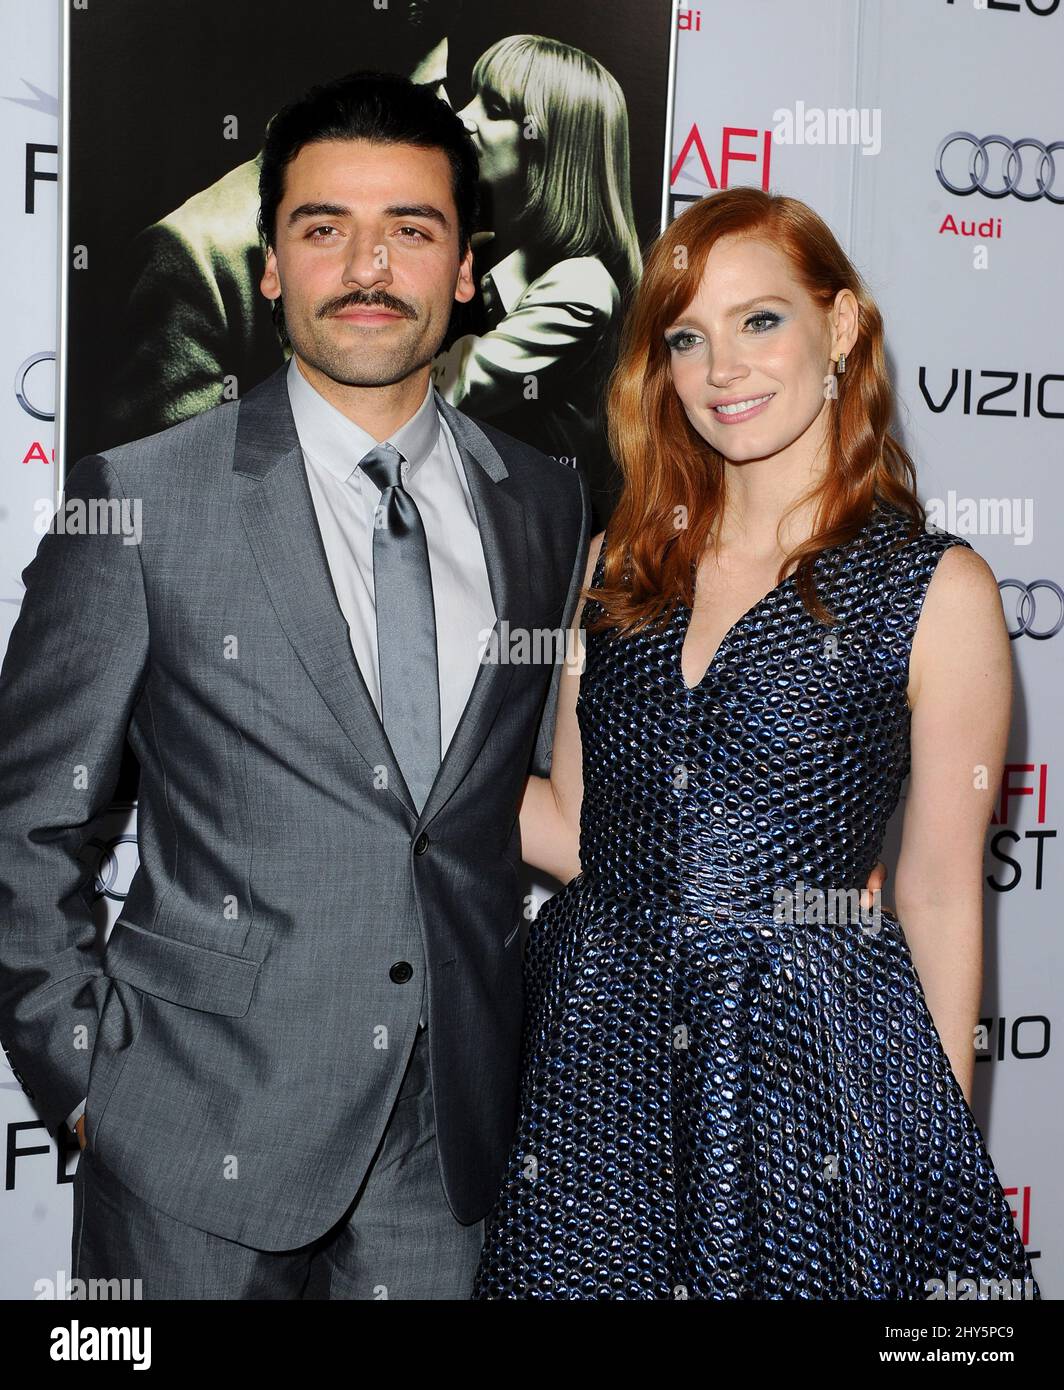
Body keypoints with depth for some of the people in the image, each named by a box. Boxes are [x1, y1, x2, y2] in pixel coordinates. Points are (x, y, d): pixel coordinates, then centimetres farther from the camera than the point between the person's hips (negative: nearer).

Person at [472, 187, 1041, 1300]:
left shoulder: (937, 589, -7)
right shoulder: (620, 563, 6)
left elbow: (941, 895, -4)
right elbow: (573, 825, 9)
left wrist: (944, 1142, 0)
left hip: (811, 1061, -4)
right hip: (595, 1047, 4)